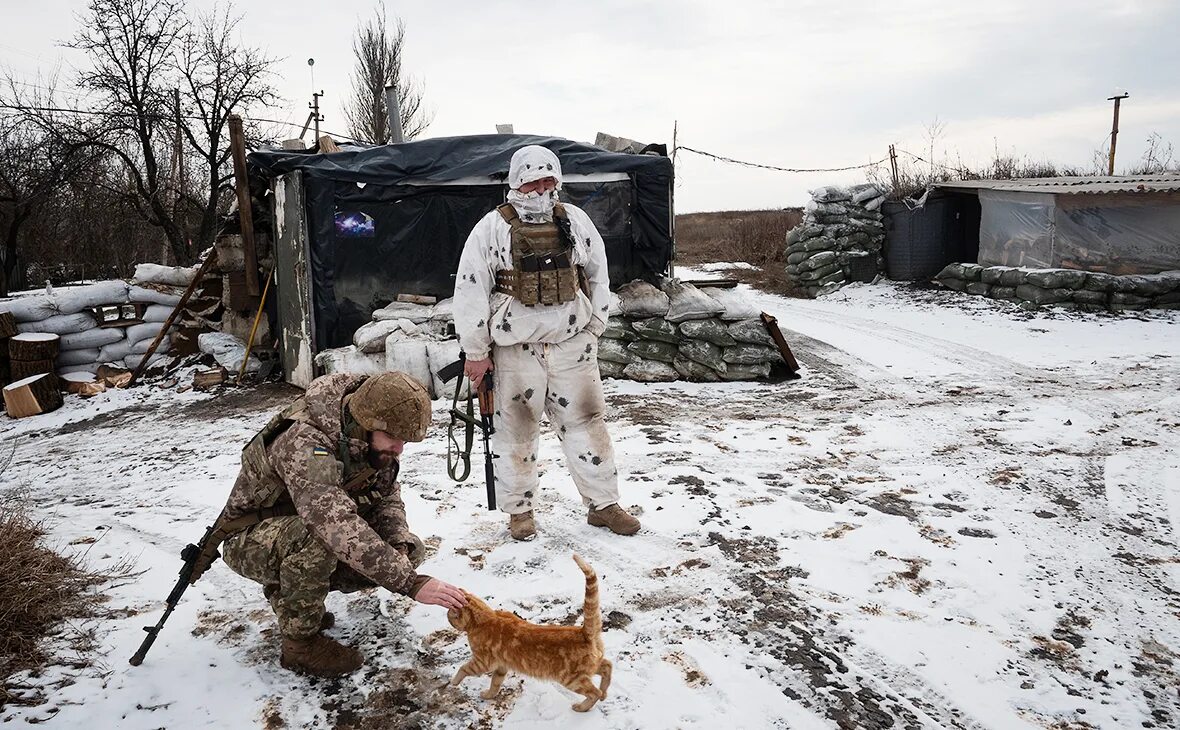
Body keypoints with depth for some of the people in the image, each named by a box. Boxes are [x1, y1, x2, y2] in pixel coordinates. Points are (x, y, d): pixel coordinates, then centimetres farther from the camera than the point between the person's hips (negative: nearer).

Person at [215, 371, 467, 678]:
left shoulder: (372, 440, -11)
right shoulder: (304, 444, -37)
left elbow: (386, 498, -3)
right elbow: (338, 527, -48)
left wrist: (400, 548, -24)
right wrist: (411, 582, -51)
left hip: (310, 531, 8)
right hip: (251, 541, -7)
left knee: (411, 549, -6)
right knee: (315, 538, -40)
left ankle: (288, 590, 9)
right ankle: (300, 640, -14)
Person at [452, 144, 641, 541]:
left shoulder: (575, 221, 5)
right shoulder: (492, 228, -5)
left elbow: (597, 276, 14)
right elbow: (470, 291, -5)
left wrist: (593, 329, 10)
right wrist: (476, 352, -5)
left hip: (572, 343, 3)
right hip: (516, 348, -2)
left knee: (586, 421, 6)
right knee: (517, 429, 6)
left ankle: (603, 504, 18)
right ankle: (520, 510, 22)